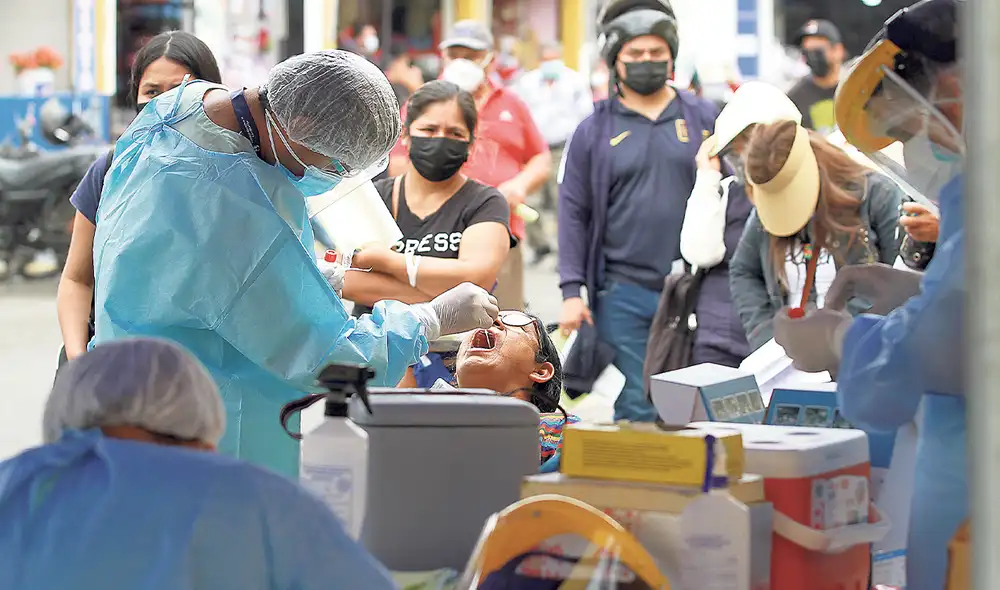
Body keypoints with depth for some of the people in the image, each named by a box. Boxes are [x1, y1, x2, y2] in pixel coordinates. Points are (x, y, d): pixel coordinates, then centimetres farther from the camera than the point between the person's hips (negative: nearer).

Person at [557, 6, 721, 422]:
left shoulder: (704, 119, 8)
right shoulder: (595, 131, 7)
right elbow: (574, 213, 6)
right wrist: (572, 290, -2)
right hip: (624, 294, 0)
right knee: (636, 408, -1)